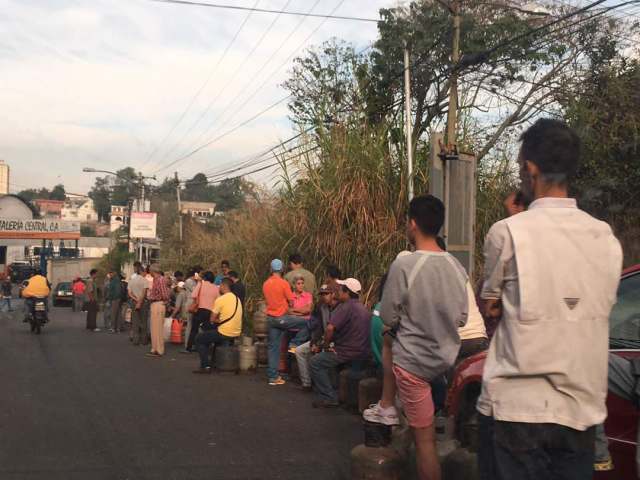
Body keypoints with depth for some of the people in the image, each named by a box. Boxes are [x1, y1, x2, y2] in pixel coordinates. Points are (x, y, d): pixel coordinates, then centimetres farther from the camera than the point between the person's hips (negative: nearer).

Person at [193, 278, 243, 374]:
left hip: (225, 334, -8)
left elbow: (212, 320, -8)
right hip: (236, 334, 8)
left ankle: (205, 366, 1)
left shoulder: (220, 299, -13)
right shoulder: (237, 299, 10)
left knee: (199, 339, 9)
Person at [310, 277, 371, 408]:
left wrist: (326, 345, -10)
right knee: (324, 358, 25)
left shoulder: (345, 307, -17)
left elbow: (330, 328, -28)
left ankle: (329, 397, -3)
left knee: (315, 362, -1)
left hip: (349, 354, -10)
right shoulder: (364, 309, 13)